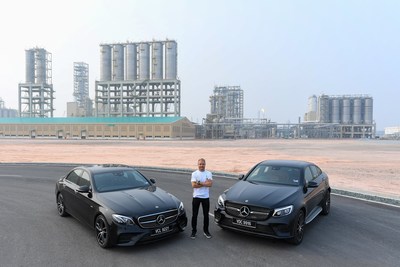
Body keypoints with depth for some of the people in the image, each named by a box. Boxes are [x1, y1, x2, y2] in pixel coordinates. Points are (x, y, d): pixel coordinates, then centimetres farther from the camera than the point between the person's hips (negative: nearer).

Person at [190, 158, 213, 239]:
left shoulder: (209, 173, 1)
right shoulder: (194, 173, -2)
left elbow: (210, 184, -13)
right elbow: (193, 185, -15)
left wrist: (199, 183, -17)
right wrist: (205, 183, -13)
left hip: (206, 197, 1)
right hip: (196, 197, -1)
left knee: (206, 215, 11)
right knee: (194, 215, 6)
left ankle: (206, 230, 26)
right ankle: (194, 231, 19)